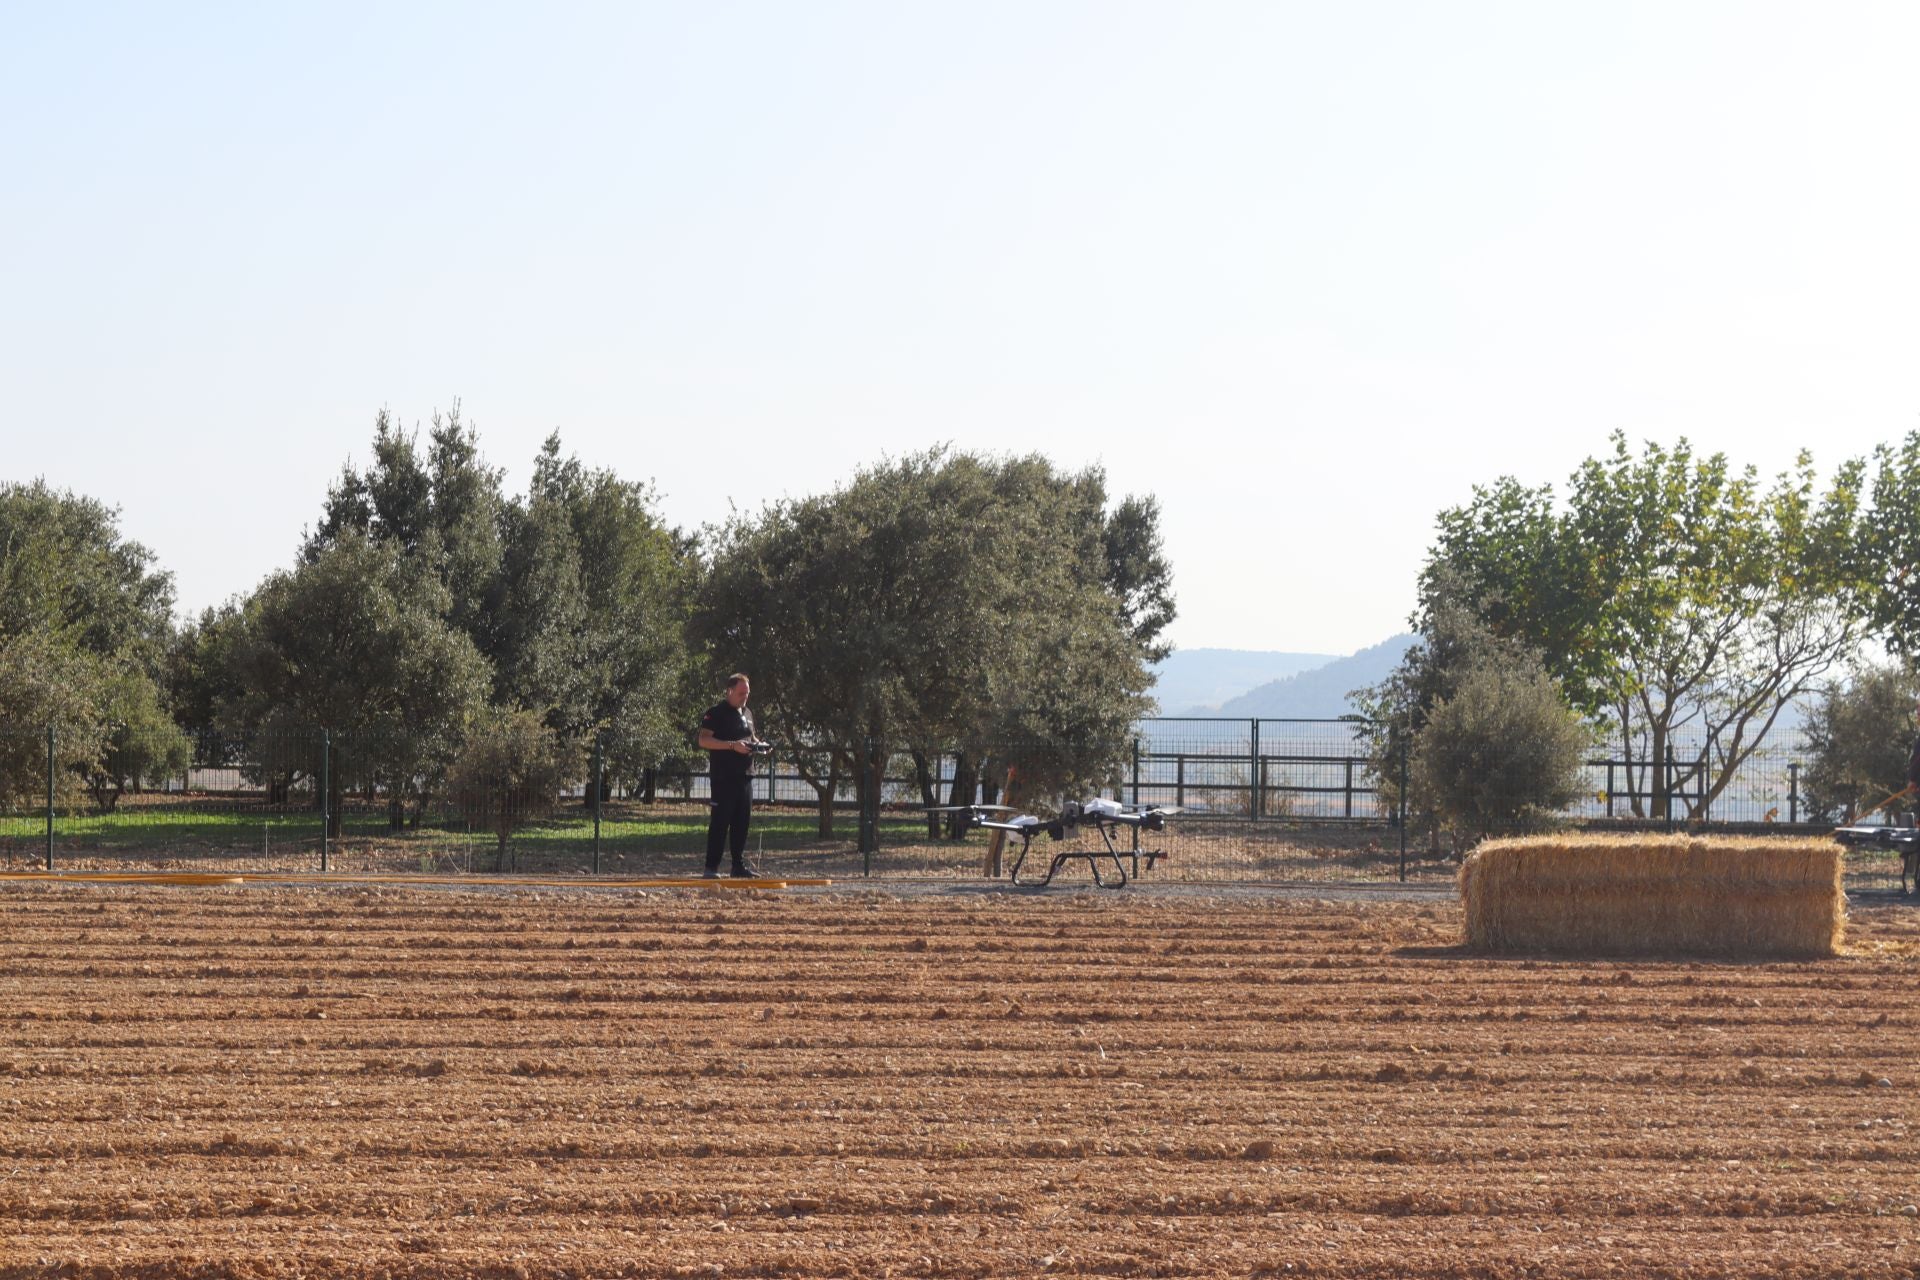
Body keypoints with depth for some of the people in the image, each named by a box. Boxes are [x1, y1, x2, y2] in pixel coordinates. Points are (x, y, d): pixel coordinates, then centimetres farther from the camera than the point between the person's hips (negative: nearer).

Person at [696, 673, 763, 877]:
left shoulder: (747, 713, 18)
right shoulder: (716, 713, -7)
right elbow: (704, 740, -16)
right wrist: (733, 745, -23)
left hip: (744, 775, 8)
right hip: (723, 777, -8)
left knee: (742, 821, 9)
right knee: (720, 821, -8)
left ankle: (739, 865, 14)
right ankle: (712, 867, -6)